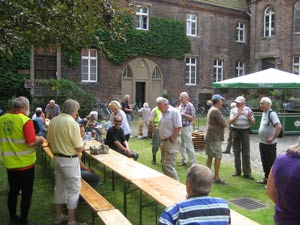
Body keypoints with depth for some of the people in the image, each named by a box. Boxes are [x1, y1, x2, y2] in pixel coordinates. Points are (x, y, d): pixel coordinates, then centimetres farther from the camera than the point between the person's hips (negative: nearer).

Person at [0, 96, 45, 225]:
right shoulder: (25, 120, -18)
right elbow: (31, 143, -23)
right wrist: (39, 139, -4)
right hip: (25, 164, -5)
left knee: (13, 191, 19)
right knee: (26, 193, 9)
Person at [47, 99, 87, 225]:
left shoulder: (53, 121, 2)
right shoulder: (72, 123, -20)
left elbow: (49, 143, 10)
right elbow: (79, 148, -19)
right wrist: (82, 147, 3)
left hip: (57, 159, 8)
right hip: (70, 160, -8)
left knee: (59, 187, 19)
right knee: (73, 189, 4)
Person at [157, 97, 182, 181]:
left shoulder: (174, 112, -13)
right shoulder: (163, 113, 14)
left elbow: (178, 127, -19)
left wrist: (172, 140, -16)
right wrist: (162, 141, 11)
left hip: (171, 143, -9)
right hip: (164, 142, 9)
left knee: (168, 166, -11)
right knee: (164, 165, 13)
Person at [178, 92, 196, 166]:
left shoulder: (190, 106, -10)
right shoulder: (180, 106, 11)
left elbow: (193, 118, -13)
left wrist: (183, 114, -18)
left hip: (186, 128, -7)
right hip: (180, 127, 8)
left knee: (189, 146, -4)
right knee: (181, 146, 13)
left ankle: (193, 162, 3)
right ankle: (184, 161, 24)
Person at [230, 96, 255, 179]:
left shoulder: (248, 110, -1)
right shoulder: (233, 110, 1)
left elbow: (253, 123, 2)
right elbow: (231, 121, -11)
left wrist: (250, 118, -18)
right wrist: (238, 115, -23)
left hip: (245, 131, -2)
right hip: (235, 131, 2)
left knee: (246, 153, -1)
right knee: (236, 152, 9)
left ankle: (247, 173, 4)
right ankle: (237, 170, 21)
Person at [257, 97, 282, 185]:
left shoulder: (272, 114, -18)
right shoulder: (264, 113, 10)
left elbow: (279, 126, -28)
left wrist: (273, 138, -24)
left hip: (269, 144, -9)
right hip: (262, 142, 9)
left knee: (271, 162, 2)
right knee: (264, 161, 18)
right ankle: (266, 178, 32)